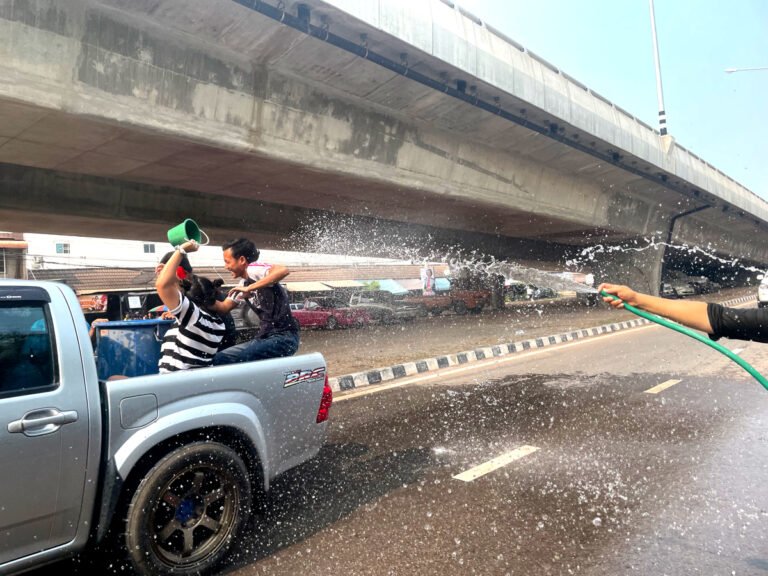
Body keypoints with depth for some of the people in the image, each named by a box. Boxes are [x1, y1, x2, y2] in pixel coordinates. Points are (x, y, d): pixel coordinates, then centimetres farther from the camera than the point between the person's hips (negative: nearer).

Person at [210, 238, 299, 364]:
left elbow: (283, 270, -29)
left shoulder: (254, 269, -9)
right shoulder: (243, 285, 19)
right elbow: (223, 308, 22)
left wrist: (249, 288, -27)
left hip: (282, 338, -10)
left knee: (221, 359, -18)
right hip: (266, 337, 10)